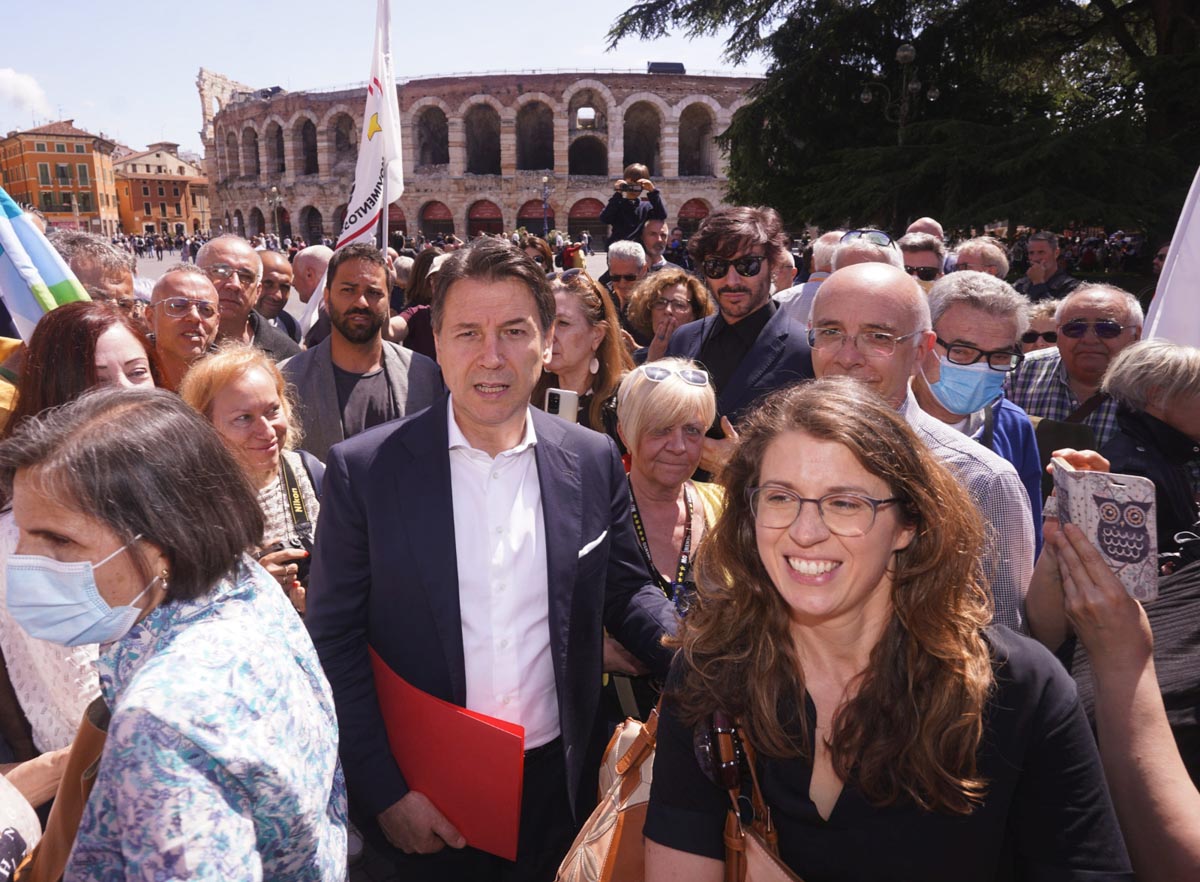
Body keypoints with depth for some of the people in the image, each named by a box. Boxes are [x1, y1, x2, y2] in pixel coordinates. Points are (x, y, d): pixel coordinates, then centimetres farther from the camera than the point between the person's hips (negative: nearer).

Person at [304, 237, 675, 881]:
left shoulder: (593, 462, -5)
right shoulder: (364, 470, -12)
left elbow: (625, 593, 3)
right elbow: (334, 642, -8)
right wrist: (385, 791, -10)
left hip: (558, 781, 2)